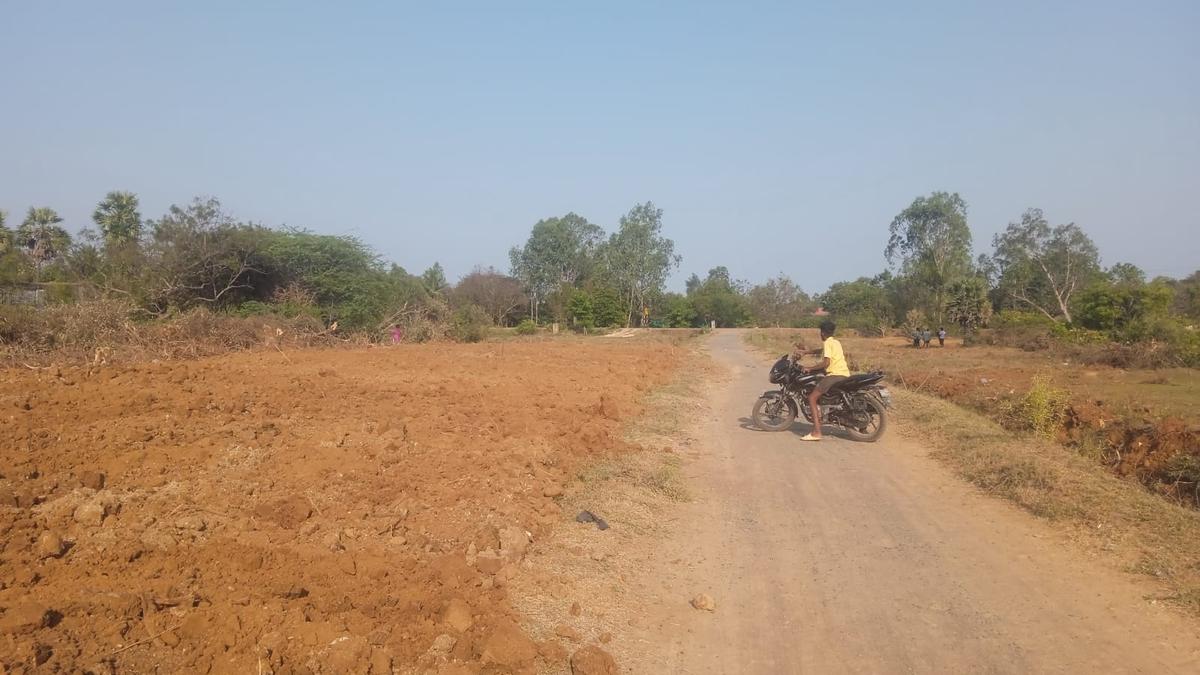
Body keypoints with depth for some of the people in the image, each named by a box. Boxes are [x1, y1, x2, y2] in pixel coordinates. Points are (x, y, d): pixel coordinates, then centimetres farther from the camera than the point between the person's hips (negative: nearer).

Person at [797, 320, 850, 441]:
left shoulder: (827, 343, -6)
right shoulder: (836, 342, 21)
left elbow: (826, 363, -17)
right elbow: (822, 351, 39)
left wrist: (809, 368, -11)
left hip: (834, 374, -10)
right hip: (845, 374, 10)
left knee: (812, 398, -13)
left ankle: (816, 432, -23)